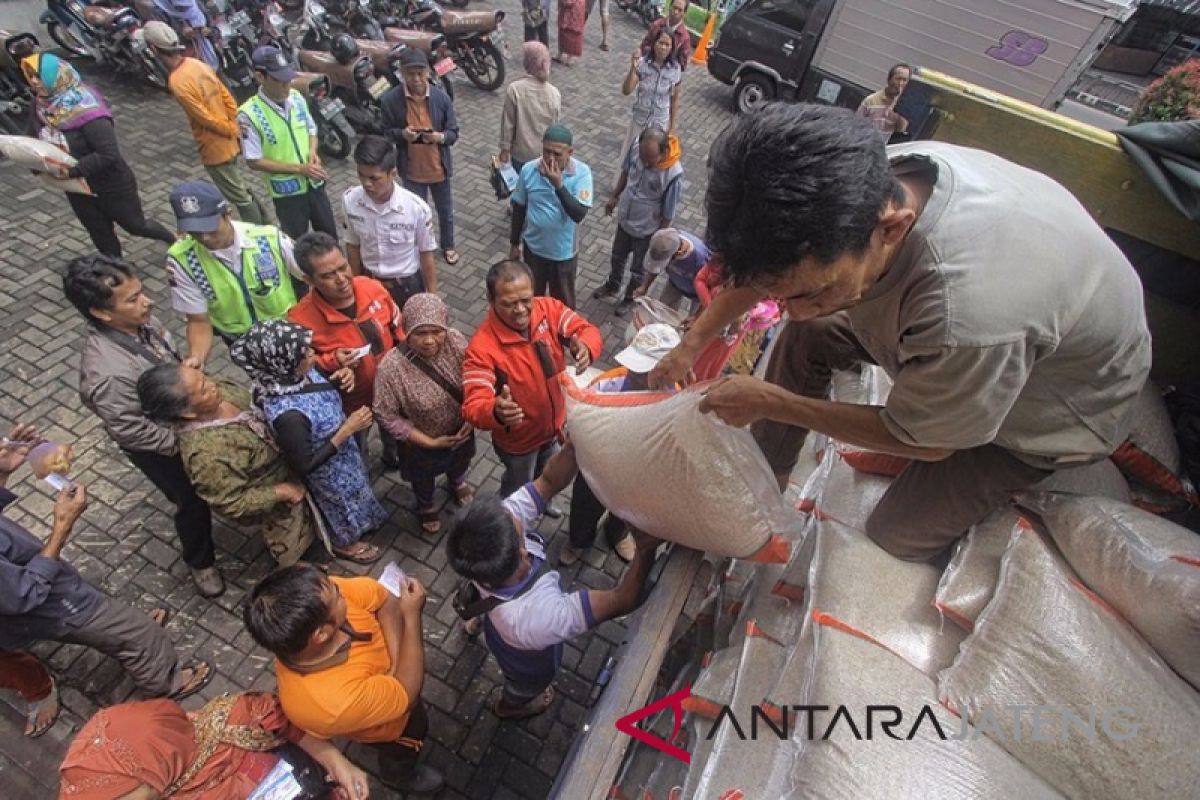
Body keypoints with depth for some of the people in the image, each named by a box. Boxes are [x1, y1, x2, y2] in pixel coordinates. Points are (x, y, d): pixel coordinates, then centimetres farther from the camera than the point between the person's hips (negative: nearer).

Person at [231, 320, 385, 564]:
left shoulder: (299, 373, -22)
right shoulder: (288, 414, -44)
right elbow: (304, 466, -30)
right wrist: (347, 429, -32)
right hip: (330, 473, -7)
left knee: (353, 494, 36)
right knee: (342, 507, 26)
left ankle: (356, 525, 67)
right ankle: (344, 544, 59)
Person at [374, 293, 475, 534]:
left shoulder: (456, 342, -27)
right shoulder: (391, 367, -35)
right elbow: (386, 416, -23)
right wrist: (429, 442, -21)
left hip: (461, 430, 3)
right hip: (422, 441, -3)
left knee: (460, 461, 35)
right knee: (424, 477, 30)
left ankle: (458, 483, 72)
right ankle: (426, 506, 64)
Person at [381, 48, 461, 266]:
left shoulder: (442, 97, -10)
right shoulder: (389, 99, -12)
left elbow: (453, 133, -4)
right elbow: (384, 132, -2)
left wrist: (440, 137, -27)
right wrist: (401, 134, -24)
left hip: (439, 167, 1)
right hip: (411, 169, -1)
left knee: (446, 211, 19)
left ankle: (448, 246, 43)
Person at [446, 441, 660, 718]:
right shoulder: (538, 618, -51)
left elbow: (549, 482, -38)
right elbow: (622, 601, -40)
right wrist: (646, 549, -33)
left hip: (498, 626, 3)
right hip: (530, 663, -3)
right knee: (526, 687, 34)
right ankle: (512, 705, 67)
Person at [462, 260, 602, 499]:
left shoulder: (548, 309, -21)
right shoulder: (482, 347, -35)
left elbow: (588, 330, -18)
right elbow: (473, 405, -38)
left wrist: (585, 348, -43)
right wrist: (496, 412, -62)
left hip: (554, 423, 5)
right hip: (517, 438, -5)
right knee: (519, 486, 25)